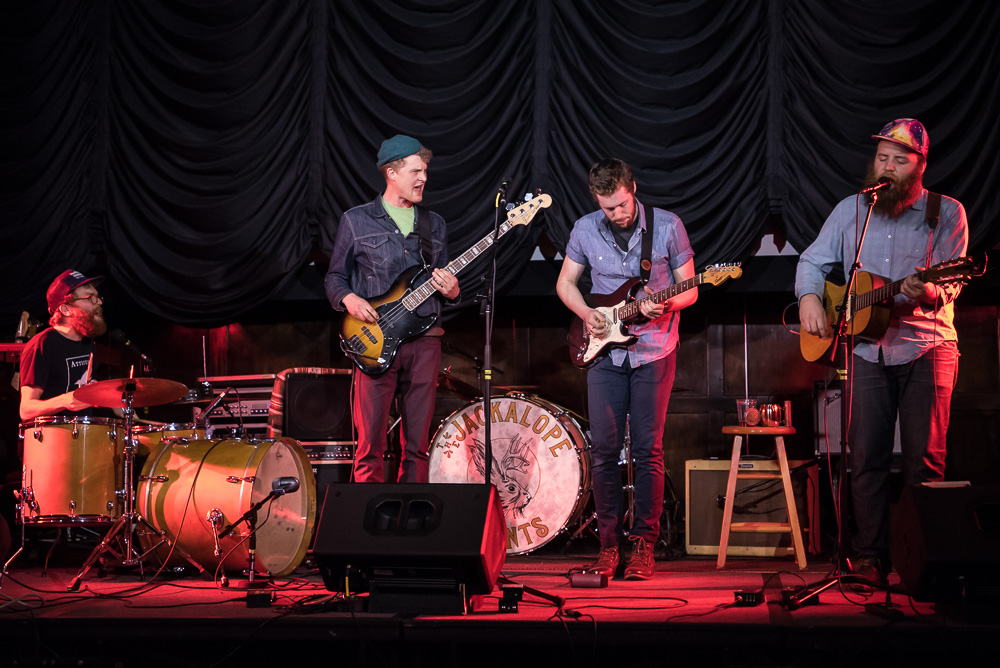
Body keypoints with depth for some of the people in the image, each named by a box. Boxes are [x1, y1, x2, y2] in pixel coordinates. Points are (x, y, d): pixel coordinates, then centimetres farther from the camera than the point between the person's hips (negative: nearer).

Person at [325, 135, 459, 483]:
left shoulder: (434, 224, 16)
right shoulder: (356, 220, 6)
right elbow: (335, 277, 9)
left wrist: (451, 290, -2)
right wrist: (349, 298, -11)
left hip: (424, 339, 3)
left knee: (418, 444, 4)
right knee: (371, 444, -7)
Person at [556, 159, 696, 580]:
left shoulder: (668, 227, -5)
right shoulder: (584, 230, 1)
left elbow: (689, 289, 0)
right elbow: (565, 282, 13)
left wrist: (666, 306, -21)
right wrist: (586, 314, -6)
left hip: (654, 351, -2)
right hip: (605, 351, 2)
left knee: (648, 449, -2)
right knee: (604, 448, 0)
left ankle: (644, 545, 4)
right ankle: (609, 543, 10)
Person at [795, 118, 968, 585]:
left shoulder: (947, 214, -1)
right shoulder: (851, 210, 9)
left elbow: (950, 285, -9)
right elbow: (813, 261, 16)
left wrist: (927, 292, -32)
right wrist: (809, 297, -5)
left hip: (927, 348, -3)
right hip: (867, 348, 3)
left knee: (925, 456, -6)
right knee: (866, 455, 1)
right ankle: (870, 558, 9)